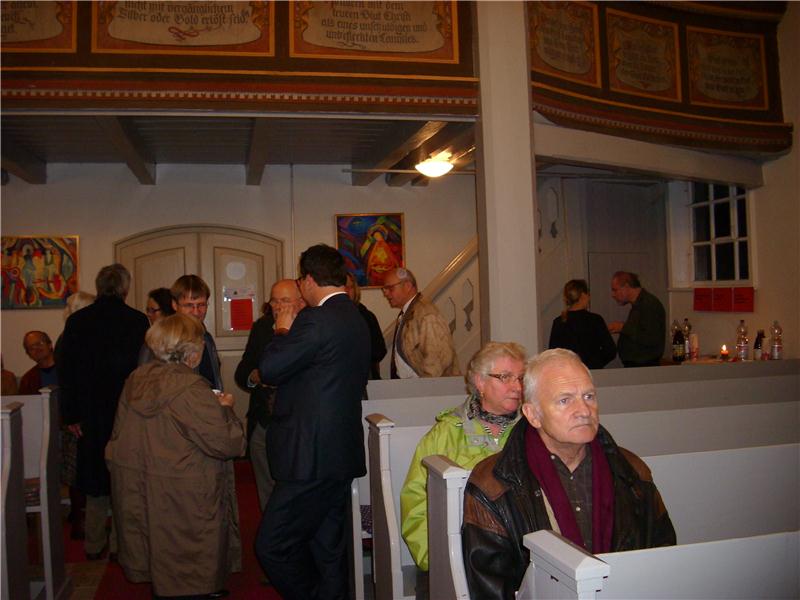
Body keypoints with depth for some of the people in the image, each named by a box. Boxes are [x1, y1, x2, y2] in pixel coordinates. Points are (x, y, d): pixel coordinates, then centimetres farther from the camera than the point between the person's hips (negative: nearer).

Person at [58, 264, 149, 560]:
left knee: (96, 481, 17)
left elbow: (66, 371, 0)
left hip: (91, 415, 3)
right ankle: (120, 545, 15)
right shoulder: (137, 320, -10)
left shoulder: (77, 321, -2)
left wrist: (71, 415, 5)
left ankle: (94, 546, 26)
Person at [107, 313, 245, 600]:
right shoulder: (191, 389, -23)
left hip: (135, 491, 7)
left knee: (159, 569, 24)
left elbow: (118, 435, 12)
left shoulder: (136, 379, 0)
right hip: (183, 499, -7)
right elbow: (228, 443, -23)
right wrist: (226, 408, -6)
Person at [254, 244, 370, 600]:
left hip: (312, 457, -10)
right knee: (328, 549, 17)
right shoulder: (356, 320, 12)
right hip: (342, 453, 10)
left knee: (271, 546, -1)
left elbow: (269, 370, -15)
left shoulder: (316, 320, -17)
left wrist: (283, 331, 3)